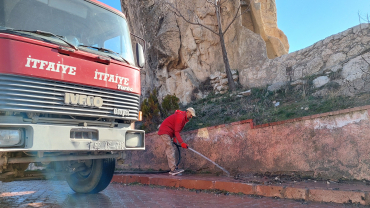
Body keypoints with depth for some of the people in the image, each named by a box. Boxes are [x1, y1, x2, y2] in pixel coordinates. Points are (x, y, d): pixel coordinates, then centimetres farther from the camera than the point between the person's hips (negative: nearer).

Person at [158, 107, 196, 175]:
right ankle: (174, 169, -19)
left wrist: (174, 139, 6)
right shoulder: (180, 117, -18)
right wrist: (181, 142, -27)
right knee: (170, 150, -15)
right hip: (164, 132, -11)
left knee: (171, 150, 7)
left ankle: (173, 169, 9)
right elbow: (176, 131, -23)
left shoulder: (184, 118, 14)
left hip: (168, 133, 11)